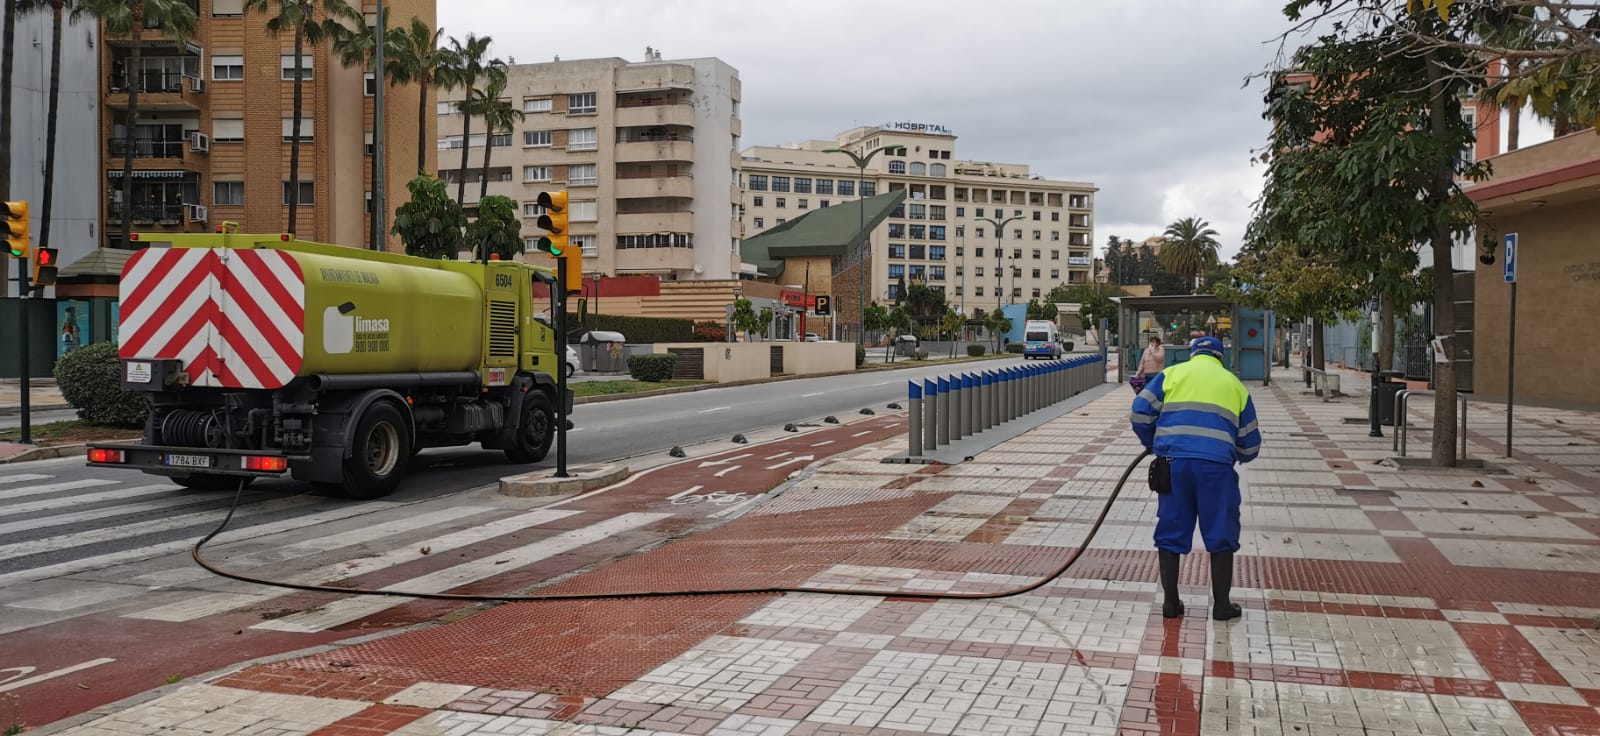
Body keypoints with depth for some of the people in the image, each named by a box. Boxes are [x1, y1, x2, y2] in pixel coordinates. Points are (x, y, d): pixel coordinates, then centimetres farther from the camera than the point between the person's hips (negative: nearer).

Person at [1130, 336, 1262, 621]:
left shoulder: (1172, 373, 15)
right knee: (1221, 537, 12)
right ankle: (1221, 605, 17)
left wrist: (1152, 443, 22)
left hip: (1173, 461, 0)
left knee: (1170, 534, 11)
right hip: (1216, 466, 0)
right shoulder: (1234, 384, 19)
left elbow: (1141, 411, 4)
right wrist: (1236, 457, 41)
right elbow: (1250, 442, 19)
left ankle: (1170, 602, 16)